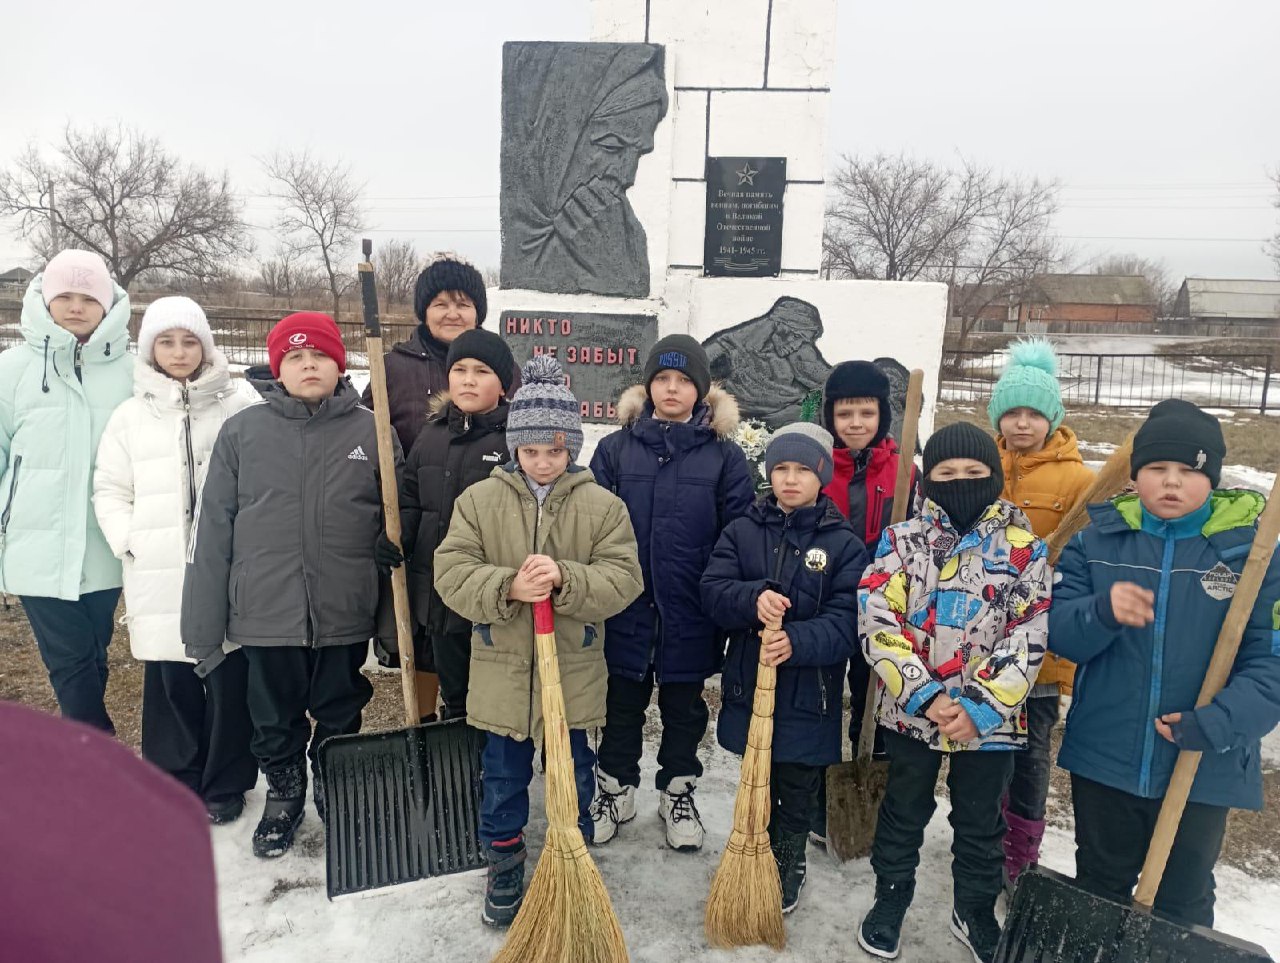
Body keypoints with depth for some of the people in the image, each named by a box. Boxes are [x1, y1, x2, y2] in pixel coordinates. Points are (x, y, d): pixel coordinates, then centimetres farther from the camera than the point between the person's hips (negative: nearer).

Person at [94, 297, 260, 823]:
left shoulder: (240, 404, 1)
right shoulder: (131, 415, 10)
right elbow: (109, 489, 14)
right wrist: (127, 539, 1)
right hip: (158, 575, 3)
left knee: (228, 676, 3)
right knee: (169, 679, 9)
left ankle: (225, 785, 19)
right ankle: (175, 781, 26)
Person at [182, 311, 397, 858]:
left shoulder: (372, 431, -1)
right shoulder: (242, 430, 0)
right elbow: (213, 530, 1)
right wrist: (204, 626, -1)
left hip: (346, 613, 0)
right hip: (266, 613, 1)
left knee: (340, 718, 17)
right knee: (275, 722, 16)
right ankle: (283, 797, 41)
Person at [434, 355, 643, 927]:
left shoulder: (602, 506, -6)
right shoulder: (479, 499, -5)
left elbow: (623, 579, -13)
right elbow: (452, 572, -10)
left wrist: (565, 580, -30)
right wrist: (508, 588, -27)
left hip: (574, 671, 0)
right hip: (502, 670, 1)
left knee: (573, 771, 17)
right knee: (503, 774, 17)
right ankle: (503, 862, 39)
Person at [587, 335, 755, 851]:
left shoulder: (725, 456, -3)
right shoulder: (615, 448, -1)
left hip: (690, 612, 0)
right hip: (625, 609, 1)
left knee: (684, 707, 17)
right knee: (622, 705, 16)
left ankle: (677, 793, 37)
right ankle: (615, 791, 36)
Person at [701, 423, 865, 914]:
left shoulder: (844, 544, -6)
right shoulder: (742, 530, 2)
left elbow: (844, 621, -14)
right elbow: (712, 588, -8)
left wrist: (797, 641, -32)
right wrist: (753, 598, -28)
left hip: (808, 693, -2)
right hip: (748, 683, 2)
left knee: (797, 792, 13)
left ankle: (790, 863, 39)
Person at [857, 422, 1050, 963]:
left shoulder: (1024, 549, -4)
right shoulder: (901, 540, -4)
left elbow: (1028, 639, -8)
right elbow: (876, 622, -12)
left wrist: (981, 707, -16)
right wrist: (926, 695, -19)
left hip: (990, 719, 0)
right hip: (910, 711, 0)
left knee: (981, 822, 18)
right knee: (904, 811, 18)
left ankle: (975, 910, 40)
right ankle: (890, 898, 39)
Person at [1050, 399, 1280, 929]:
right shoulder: (1097, 538, -5)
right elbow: (1058, 633, -7)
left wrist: (1216, 725, -23)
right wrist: (1102, 612, -28)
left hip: (1202, 769, -1)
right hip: (1103, 758, 1)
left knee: (1182, 904, 20)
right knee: (1099, 892, 22)